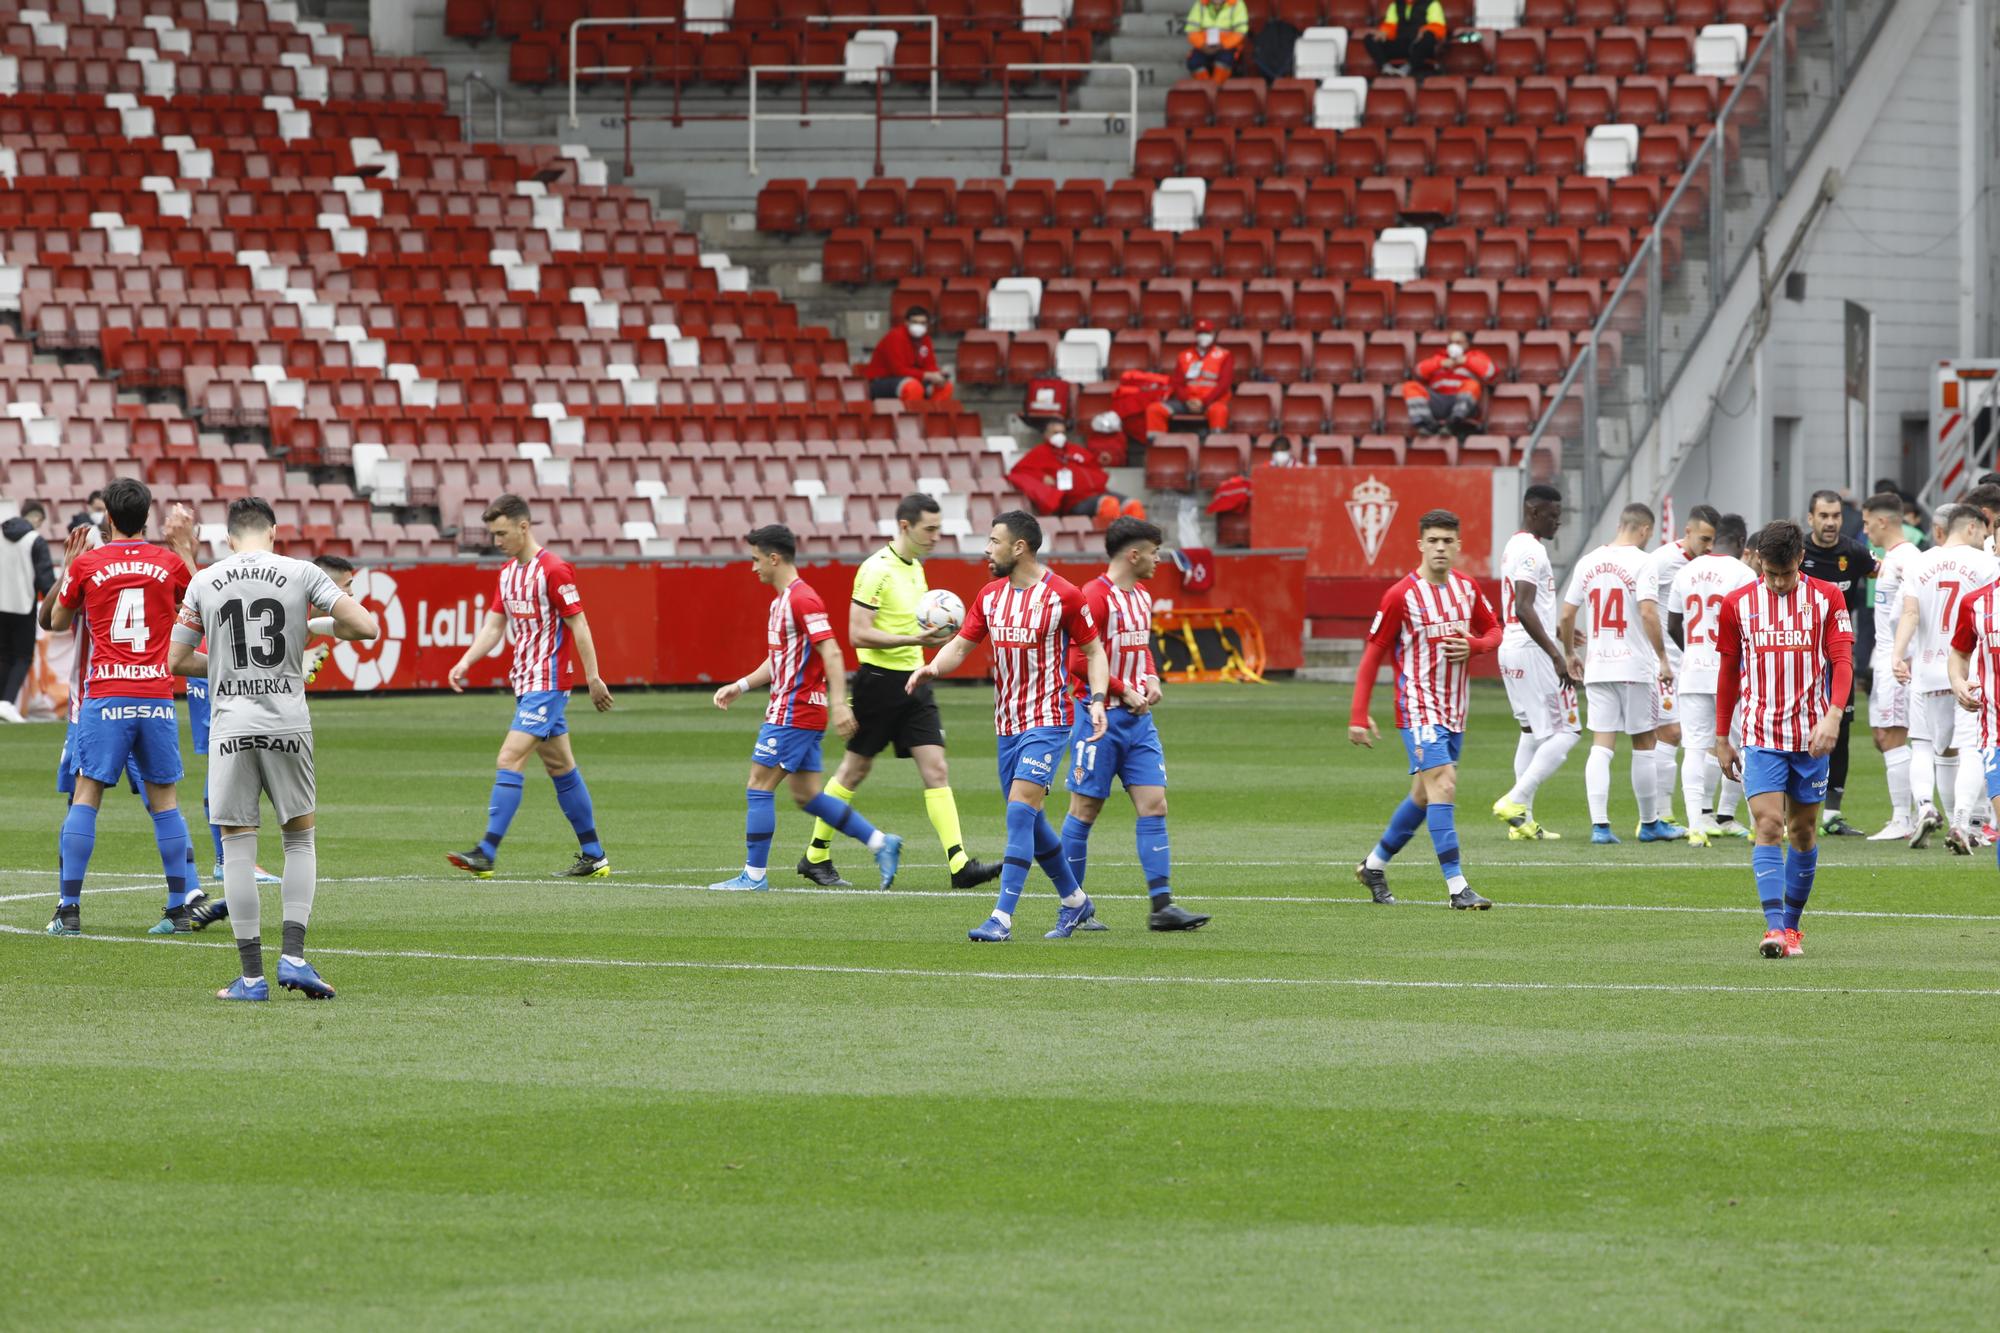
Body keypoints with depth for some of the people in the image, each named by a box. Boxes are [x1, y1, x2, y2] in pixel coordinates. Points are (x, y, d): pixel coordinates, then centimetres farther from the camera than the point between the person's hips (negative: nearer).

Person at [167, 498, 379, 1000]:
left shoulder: (204, 583, 5)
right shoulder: (302, 573, 1)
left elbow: (176, 661, 9)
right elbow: (366, 626, -5)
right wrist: (325, 629, 15)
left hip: (231, 727, 0)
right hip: (288, 724, 0)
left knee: (237, 847, 5)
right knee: (301, 840, 15)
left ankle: (252, 974, 2)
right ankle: (293, 955, 2)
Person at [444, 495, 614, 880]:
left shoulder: (553, 570, -14)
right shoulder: (508, 573, 12)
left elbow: (579, 625, -13)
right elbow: (494, 625, 15)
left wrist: (594, 679, -13)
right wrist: (466, 662, 0)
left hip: (548, 682, -9)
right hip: (526, 682, 9)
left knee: (510, 759, -15)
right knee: (560, 766, 12)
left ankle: (487, 854, -18)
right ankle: (593, 855, 17)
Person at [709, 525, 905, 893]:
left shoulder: (802, 599, -15)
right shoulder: (782, 600, 16)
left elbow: (831, 652, -22)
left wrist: (839, 703, -30)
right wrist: (741, 686, 19)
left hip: (793, 712, -10)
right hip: (791, 708, 10)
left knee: (758, 787, -6)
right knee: (807, 795, 9)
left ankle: (754, 875, -3)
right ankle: (881, 843, 9)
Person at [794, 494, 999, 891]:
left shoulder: (915, 567, 13)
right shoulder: (877, 570, -15)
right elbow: (858, 635, -19)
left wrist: (933, 633, 11)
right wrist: (914, 639, -25)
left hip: (912, 681, 8)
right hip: (879, 679, -8)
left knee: (936, 769, -3)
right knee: (855, 769, 4)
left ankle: (959, 864, -11)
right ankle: (816, 856, 18)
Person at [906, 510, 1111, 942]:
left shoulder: (1062, 595, -9)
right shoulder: (990, 596, 8)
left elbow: (1094, 650, -2)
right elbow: (962, 646, 10)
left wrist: (1096, 700, -15)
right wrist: (932, 667, -11)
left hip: (1047, 723, -7)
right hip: (1007, 724, 7)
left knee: (1020, 811, -17)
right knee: (1029, 822, 12)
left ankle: (1002, 918, -19)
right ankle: (1075, 901, 30)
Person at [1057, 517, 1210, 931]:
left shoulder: (1142, 597, 14)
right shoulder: (1096, 597, -13)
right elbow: (1079, 660, -18)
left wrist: (1151, 679, 7)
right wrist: (1124, 692, -14)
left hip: (1138, 719, 8)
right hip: (1101, 719, -8)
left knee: (1154, 804, -2)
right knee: (1085, 809, 0)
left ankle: (1162, 905, -5)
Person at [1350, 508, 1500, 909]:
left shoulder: (1468, 589, 5)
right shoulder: (1401, 595, -11)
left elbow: (1494, 632, 18)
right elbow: (1372, 655, -7)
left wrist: (1473, 646, -7)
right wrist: (1359, 716, -11)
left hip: (1454, 711, 7)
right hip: (1418, 707, -7)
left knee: (1424, 795, 15)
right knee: (1443, 786, -19)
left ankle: (1374, 865, 33)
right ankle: (1457, 887, -21)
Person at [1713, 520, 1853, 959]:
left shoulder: (1827, 598, 1)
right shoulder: (1737, 604, 4)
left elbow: (1842, 660, -6)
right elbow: (1728, 673, 11)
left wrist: (1833, 715, -22)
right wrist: (1721, 739, 12)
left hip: (1810, 736, 1)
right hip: (1761, 737, -1)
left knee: (1803, 831, 8)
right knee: (1769, 826, -13)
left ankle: (1792, 925, 22)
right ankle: (1774, 927, -21)